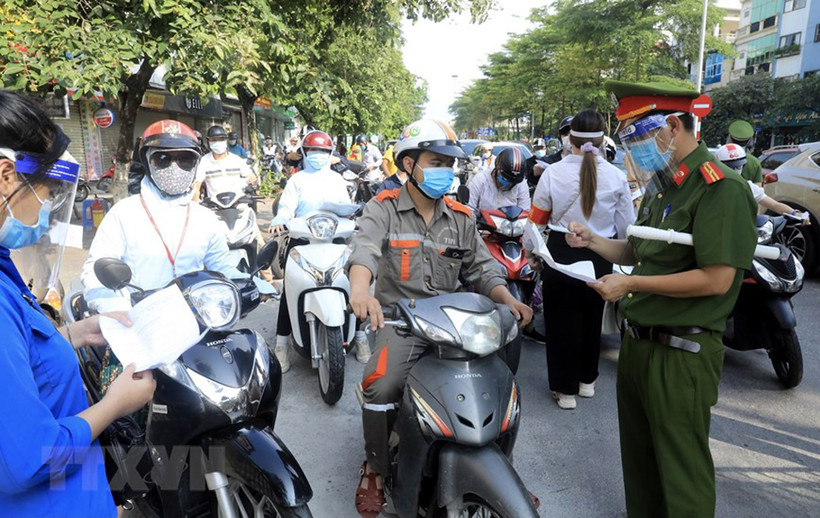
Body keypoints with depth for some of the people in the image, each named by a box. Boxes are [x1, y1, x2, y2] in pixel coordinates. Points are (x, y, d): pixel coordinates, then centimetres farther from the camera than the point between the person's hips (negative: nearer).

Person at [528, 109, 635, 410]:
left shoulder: (553, 173, -11)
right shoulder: (616, 177, -7)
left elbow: (537, 219, -1)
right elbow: (625, 227, -1)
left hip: (561, 253, -2)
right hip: (600, 258, 2)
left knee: (562, 320, 11)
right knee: (592, 317, 20)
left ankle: (565, 389, 19)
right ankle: (586, 380, 37)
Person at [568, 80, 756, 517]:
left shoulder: (721, 188, -16)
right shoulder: (661, 189, 14)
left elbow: (716, 279, -23)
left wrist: (632, 284, -21)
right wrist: (593, 241, 1)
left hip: (681, 353, -9)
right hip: (637, 341, 9)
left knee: (682, 472, 5)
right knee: (638, 457, 22)